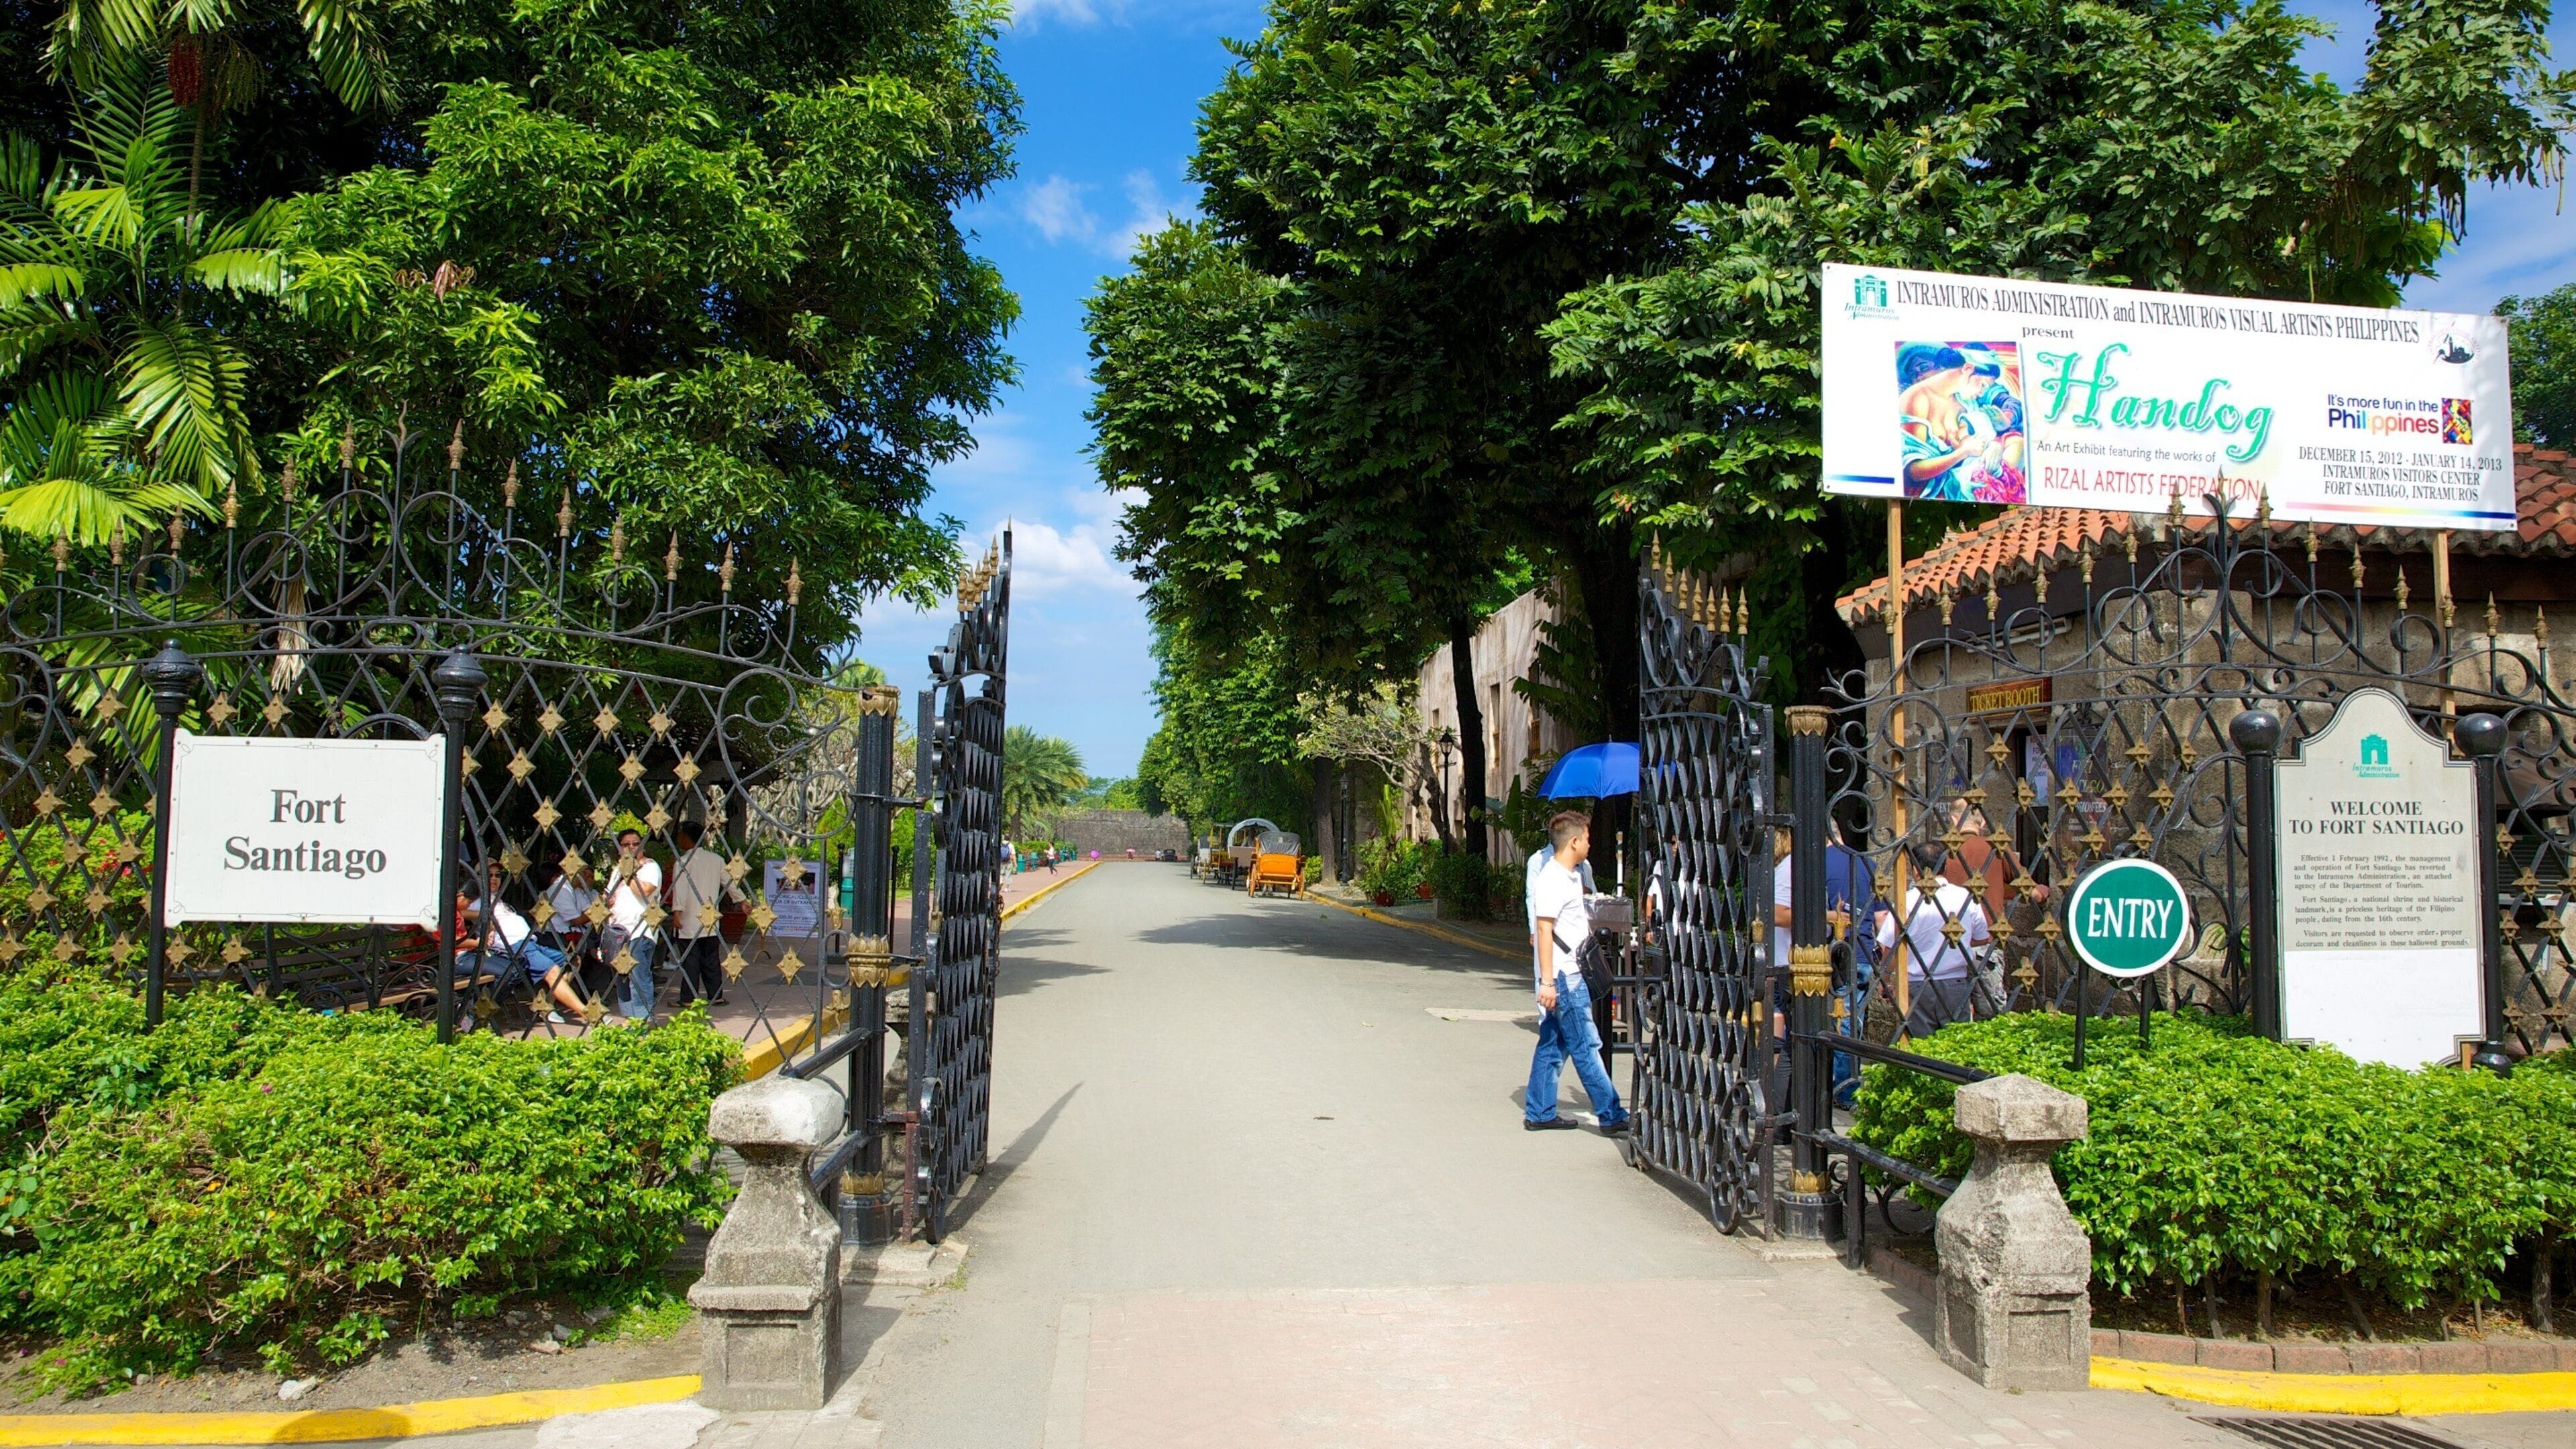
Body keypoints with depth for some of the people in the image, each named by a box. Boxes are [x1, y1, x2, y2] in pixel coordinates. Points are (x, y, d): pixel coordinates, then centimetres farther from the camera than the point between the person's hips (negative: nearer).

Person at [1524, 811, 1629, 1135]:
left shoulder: (1573, 875, 14)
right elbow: (1543, 930, -20)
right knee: (1586, 1048, -5)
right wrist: (1547, 981, -23)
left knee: (1553, 1044, 12)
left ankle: (1539, 1114, 18)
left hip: (1572, 975, 10)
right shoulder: (1552, 880, -16)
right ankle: (1611, 1116, -1)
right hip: (1563, 977, -10)